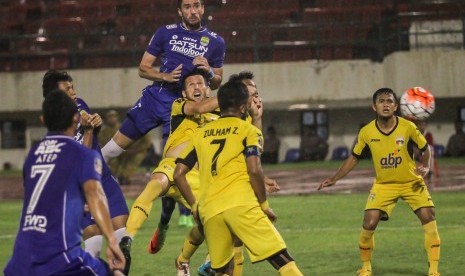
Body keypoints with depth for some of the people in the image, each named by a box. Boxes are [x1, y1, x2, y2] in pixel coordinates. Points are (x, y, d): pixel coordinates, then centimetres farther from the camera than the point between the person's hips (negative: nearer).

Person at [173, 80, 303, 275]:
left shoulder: (201, 134, 22)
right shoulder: (248, 130, 9)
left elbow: (178, 174, 17)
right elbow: (254, 170, -6)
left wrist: (195, 206, 25)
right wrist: (264, 205, 5)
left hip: (209, 211, 4)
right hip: (241, 204, -4)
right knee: (282, 259, -7)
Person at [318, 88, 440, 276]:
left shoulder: (408, 127, -16)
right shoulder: (367, 132, -12)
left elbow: (425, 148, 0)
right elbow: (354, 158, 3)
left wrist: (425, 167, -19)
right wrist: (334, 179, 0)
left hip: (412, 182, -1)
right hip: (384, 185, 1)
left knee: (428, 217, -15)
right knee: (369, 224, -12)